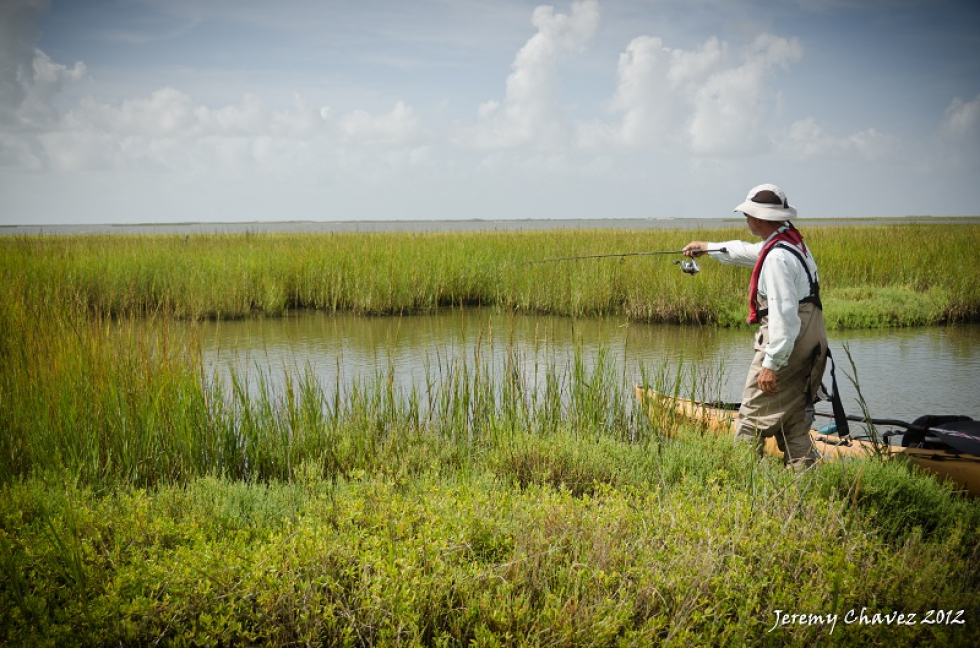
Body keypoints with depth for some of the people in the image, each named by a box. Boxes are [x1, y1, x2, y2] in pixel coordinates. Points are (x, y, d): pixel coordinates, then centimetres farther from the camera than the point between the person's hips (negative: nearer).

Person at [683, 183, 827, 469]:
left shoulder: (777, 257, -20)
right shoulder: (792, 241, 14)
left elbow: (784, 315, -25)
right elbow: (748, 252, 33)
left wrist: (771, 363, -23)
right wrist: (708, 247, 45)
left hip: (786, 345, -10)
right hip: (811, 344, 10)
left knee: (753, 415, -2)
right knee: (794, 419, 12)